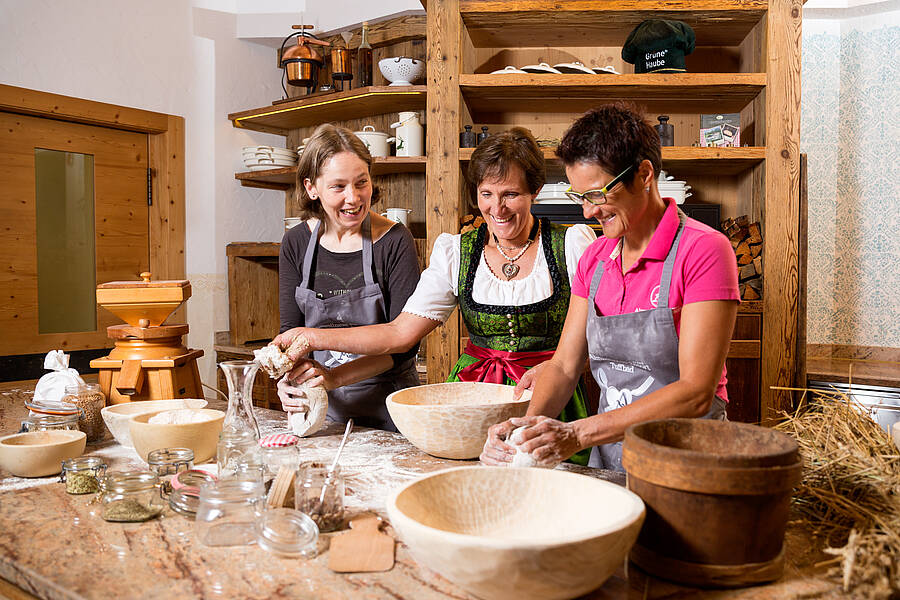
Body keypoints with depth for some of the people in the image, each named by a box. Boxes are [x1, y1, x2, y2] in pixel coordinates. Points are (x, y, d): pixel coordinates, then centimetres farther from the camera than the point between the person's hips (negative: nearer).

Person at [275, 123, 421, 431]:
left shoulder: (394, 241, -11)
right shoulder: (296, 243, 1)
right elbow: (291, 329, 4)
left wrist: (335, 377, -23)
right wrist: (290, 377, -17)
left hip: (387, 404, -3)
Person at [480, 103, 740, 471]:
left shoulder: (703, 251, -12)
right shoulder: (595, 258, 8)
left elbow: (696, 393, -18)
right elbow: (564, 365, 7)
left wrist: (578, 434, -23)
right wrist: (530, 424, -13)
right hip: (606, 462, 5)